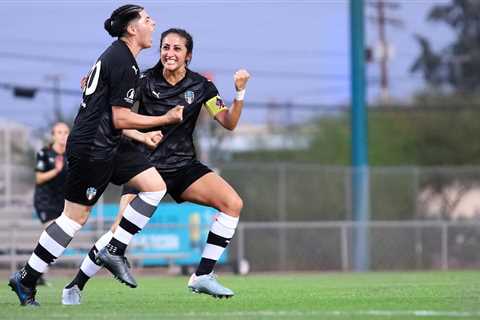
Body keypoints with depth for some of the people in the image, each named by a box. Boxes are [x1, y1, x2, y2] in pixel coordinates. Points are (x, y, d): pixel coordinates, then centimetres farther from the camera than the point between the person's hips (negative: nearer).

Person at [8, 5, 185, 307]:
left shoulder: (117, 56, 15)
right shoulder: (124, 63, -17)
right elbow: (119, 119, -18)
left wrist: (142, 135, 25)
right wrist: (165, 119, -11)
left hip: (108, 145, 10)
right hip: (92, 148, -10)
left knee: (155, 186, 2)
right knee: (75, 217, -4)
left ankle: (114, 251, 6)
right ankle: (26, 279, 5)